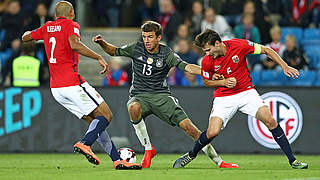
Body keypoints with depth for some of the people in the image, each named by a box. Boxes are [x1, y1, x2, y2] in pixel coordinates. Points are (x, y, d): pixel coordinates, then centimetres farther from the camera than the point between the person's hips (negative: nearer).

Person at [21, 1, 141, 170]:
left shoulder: (47, 27, 16)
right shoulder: (71, 25, -3)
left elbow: (25, 37, 30)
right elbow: (74, 44, -23)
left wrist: (28, 32, 52)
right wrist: (99, 57, -23)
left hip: (56, 89, 8)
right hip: (72, 83, -8)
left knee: (94, 121, 10)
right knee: (106, 115, -4)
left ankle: (117, 159, 2)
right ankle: (85, 143, -28)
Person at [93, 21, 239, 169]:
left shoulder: (167, 54, -5)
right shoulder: (137, 48, 1)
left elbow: (187, 67, -17)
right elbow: (114, 51, 15)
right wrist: (102, 43, -4)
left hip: (161, 95, -1)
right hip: (139, 96, 1)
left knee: (187, 125, -13)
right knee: (134, 108, -38)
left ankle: (218, 161, -1)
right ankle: (148, 149, -18)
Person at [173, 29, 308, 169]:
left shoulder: (239, 45, -18)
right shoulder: (207, 61, -14)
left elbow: (266, 50, -5)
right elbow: (206, 82, 5)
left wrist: (285, 66, -11)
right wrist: (224, 82, -14)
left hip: (246, 92, 0)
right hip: (223, 97, 0)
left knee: (270, 121, -14)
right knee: (212, 132, -17)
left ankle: (292, 160, -7)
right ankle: (191, 155, 12)